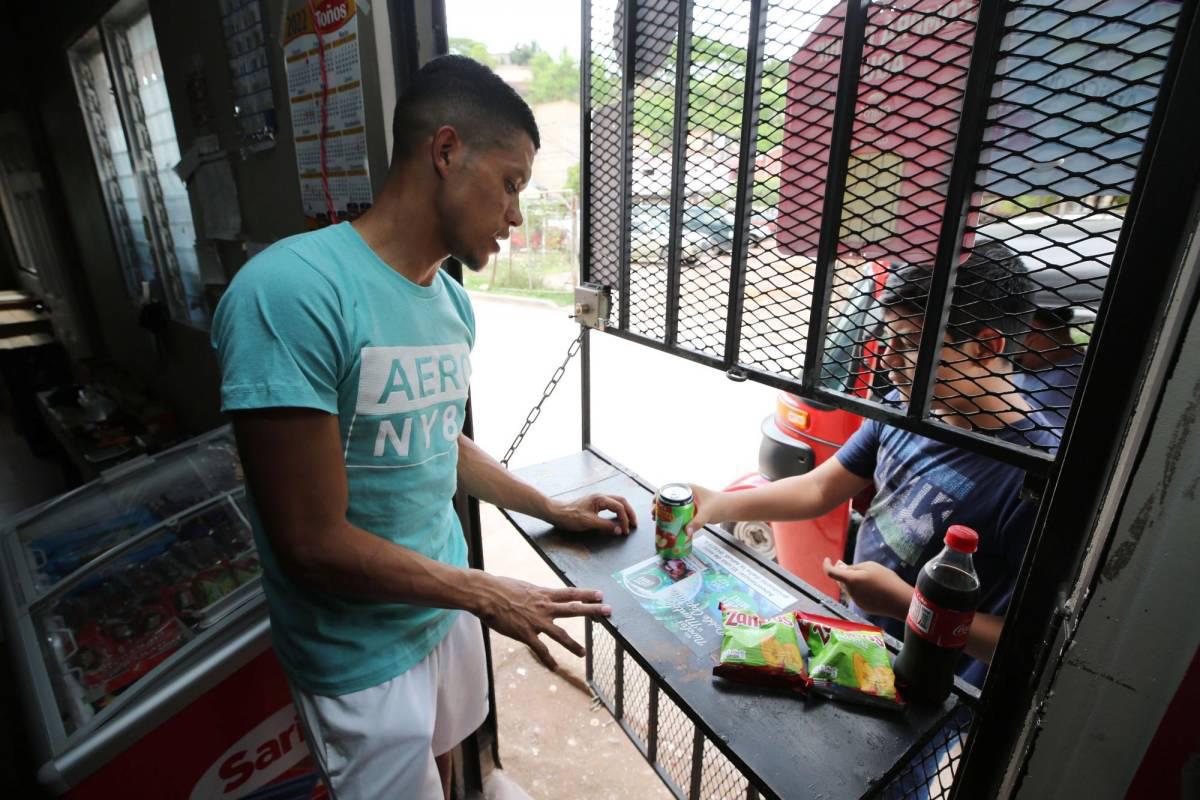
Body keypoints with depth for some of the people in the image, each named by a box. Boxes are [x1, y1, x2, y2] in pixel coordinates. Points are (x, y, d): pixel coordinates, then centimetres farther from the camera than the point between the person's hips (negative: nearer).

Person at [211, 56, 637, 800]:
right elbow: (315, 544, -26)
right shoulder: (290, 291, -28)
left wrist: (553, 509, 9)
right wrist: (488, 595, -16)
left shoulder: (453, 302, -4)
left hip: (444, 604, 6)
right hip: (365, 652, -6)